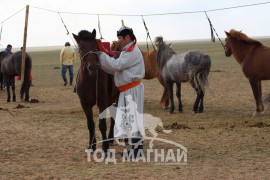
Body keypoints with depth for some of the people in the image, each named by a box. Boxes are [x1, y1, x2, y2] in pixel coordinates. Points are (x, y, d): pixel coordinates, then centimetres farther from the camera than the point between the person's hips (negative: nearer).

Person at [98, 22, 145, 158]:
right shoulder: (127, 51, 18)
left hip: (132, 90, -10)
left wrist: (102, 55, -12)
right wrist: (102, 61, 7)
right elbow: (116, 69, 17)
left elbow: (117, 65, -21)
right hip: (126, 90, 10)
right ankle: (134, 148, 19)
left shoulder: (133, 52, -14)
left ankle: (138, 150, -4)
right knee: (128, 119, 13)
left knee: (133, 118, -7)